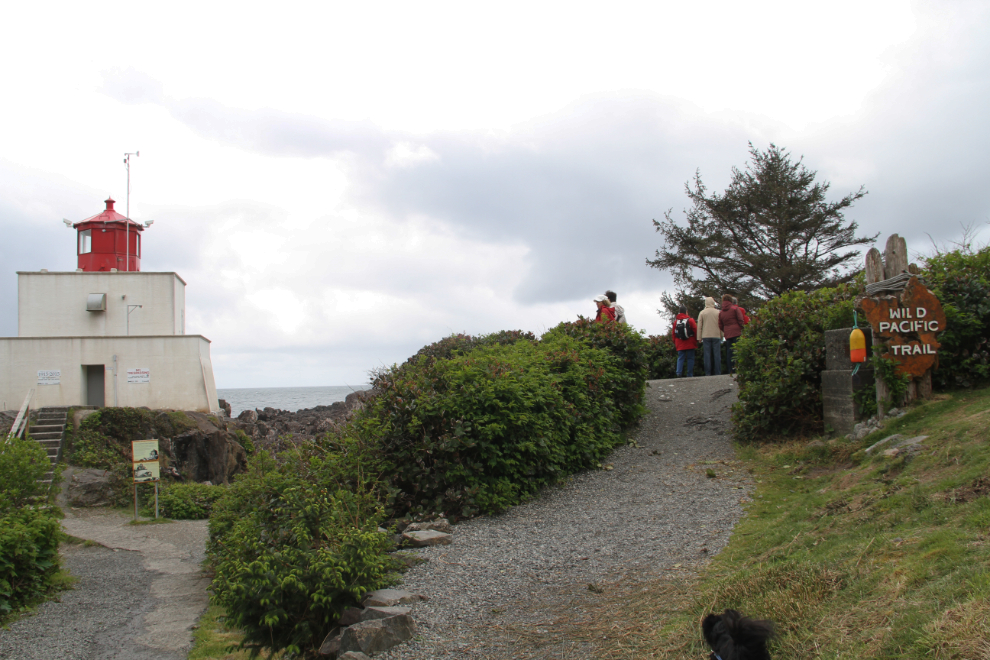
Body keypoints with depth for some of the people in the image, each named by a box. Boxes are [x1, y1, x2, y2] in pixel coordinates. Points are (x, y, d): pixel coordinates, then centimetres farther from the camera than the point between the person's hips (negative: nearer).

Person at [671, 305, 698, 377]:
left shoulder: (676, 321, 7)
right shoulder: (690, 320, -3)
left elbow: (673, 333, 10)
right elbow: (695, 331, -4)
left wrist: (675, 343, 18)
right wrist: (696, 341, 6)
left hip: (680, 344, 3)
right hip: (690, 344, -3)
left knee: (680, 358, 3)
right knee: (690, 358, 3)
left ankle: (678, 373, -14)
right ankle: (689, 374, 1)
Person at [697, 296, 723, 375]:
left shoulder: (702, 313, 3)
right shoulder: (718, 313, 4)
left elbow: (699, 326, 2)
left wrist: (699, 338, 5)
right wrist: (721, 336, 11)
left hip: (706, 336, 0)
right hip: (716, 336, 0)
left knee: (707, 355, 0)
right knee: (717, 354, 1)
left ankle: (708, 373, -3)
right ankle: (717, 373, -1)